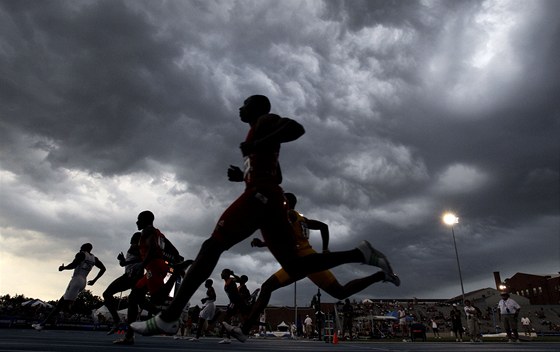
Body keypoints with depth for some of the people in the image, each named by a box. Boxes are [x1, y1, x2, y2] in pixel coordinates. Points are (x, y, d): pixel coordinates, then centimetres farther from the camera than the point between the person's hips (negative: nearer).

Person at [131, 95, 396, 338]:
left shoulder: (264, 122, 7)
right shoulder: (262, 139, 33)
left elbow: (296, 128, -13)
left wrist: (257, 144, -17)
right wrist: (242, 175, 27)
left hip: (260, 195, -9)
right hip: (272, 200, 10)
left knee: (212, 246, -11)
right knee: (295, 268, 3)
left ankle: (168, 318, -13)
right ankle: (361, 253, -2)